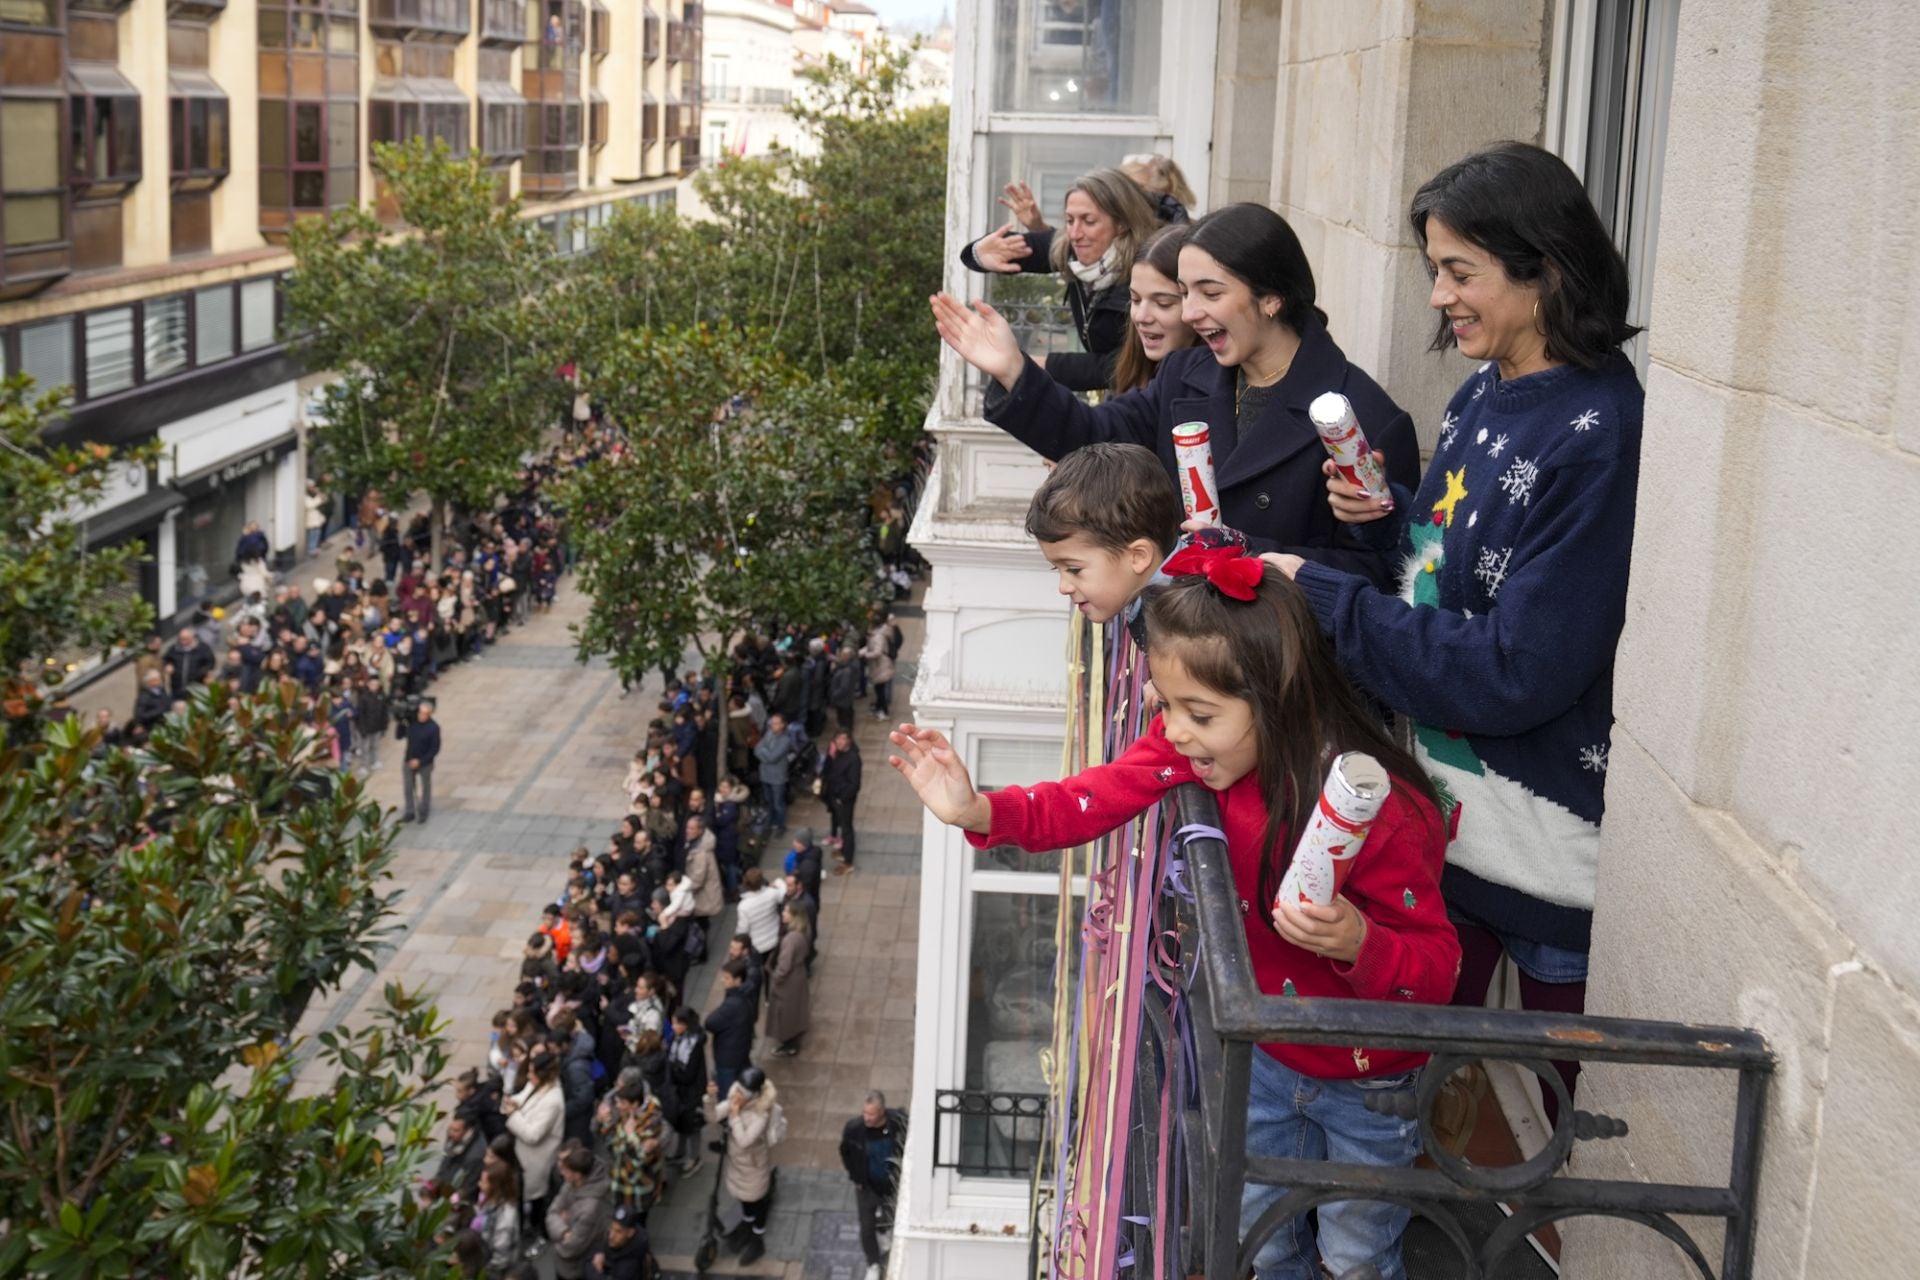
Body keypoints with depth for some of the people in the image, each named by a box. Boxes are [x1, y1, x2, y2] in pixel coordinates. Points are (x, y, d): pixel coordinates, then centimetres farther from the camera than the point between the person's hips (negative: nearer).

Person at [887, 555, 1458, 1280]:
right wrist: (979, 811, -30)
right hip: (1266, 1053, 5)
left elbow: (1437, 969, -26)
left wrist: (1358, 943, -47)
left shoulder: (1384, 812, -34)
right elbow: (1100, 799, -16)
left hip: (1366, 1083, -5)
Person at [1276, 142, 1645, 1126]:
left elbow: (1517, 672, -24)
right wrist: (1384, 517, -2)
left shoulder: (1597, 434, -22)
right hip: (1443, 796, 8)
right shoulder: (1485, 391, 5)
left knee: (1556, 1093, 9)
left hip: (1546, 832, -8)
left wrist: (1322, 595, -20)